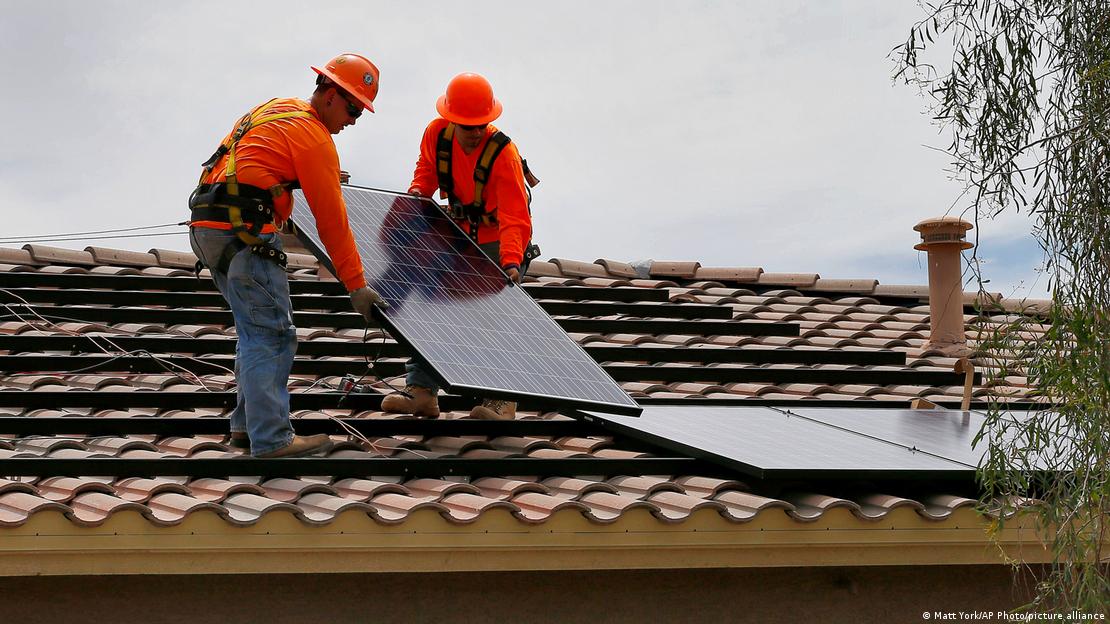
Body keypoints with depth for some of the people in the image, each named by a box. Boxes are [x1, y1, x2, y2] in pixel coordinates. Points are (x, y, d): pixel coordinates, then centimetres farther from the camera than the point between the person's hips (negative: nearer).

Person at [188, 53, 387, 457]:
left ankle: (248, 424, 21)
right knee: (273, 335, -7)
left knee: (255, 330, 17)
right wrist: (357, 286, -5)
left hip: (207, 230, 10)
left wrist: (324, 176, 50)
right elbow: (331, 220, -9)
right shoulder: (314, 137, -8)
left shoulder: (278, 109, 19)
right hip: (244, 234, -10)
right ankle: (271, 440, -9)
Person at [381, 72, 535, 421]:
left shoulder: (503, 152, -30)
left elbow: (514, 218, -34)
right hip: (459, 233, 6)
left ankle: (502, 399, -13)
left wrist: (511, 261, -47)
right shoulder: (437, 134, -14)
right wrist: (419, 189, -12)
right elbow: (427, 167, 10)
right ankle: (421, 391, 5)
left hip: (500, 240, -6)